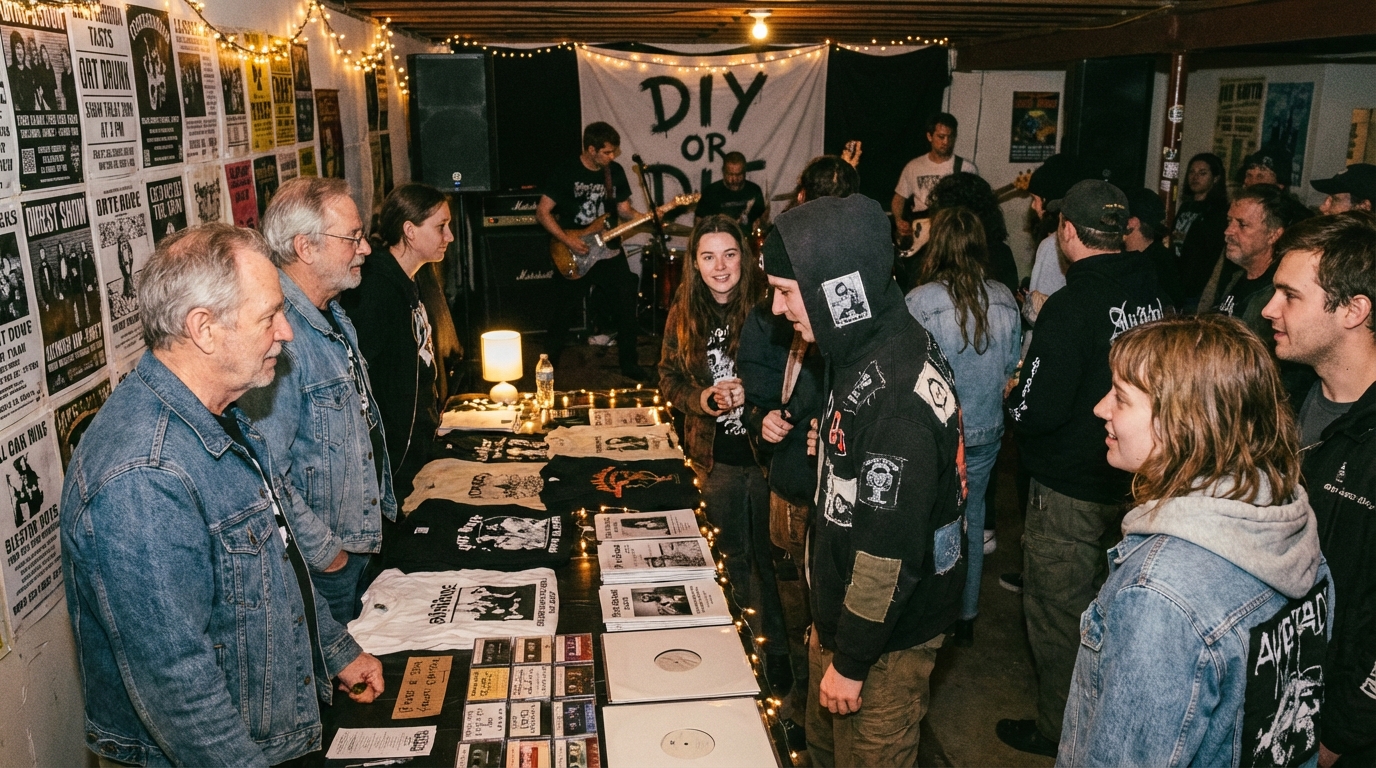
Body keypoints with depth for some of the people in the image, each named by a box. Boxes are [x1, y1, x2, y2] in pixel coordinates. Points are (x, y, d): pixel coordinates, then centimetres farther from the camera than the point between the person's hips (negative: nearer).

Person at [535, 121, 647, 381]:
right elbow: (542, 213, -9)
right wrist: (567, 240, -18)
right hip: (572, 257, -4)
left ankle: (628, 364, 18)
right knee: (563, 313, 4)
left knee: (626, 308, 2)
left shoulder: (615, 171, 4)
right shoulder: (564, 173, -11)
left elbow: (624, 209, 11)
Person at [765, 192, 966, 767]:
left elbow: (891, 552, -28)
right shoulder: (877, 347, 0)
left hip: (886, 634, -9)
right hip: (843, 610, 9)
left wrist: (851, 662, -18)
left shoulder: (894, 394, -32)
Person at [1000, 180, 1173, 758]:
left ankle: (1059, 729, 26)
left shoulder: (1070, 307, -25)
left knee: (1057, 611, 9)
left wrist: (1015, 397, -4)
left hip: (1069, 492, -8)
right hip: (1131, 481, 8)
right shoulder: (1155, 294, -2)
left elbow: (1035, 412, -26)